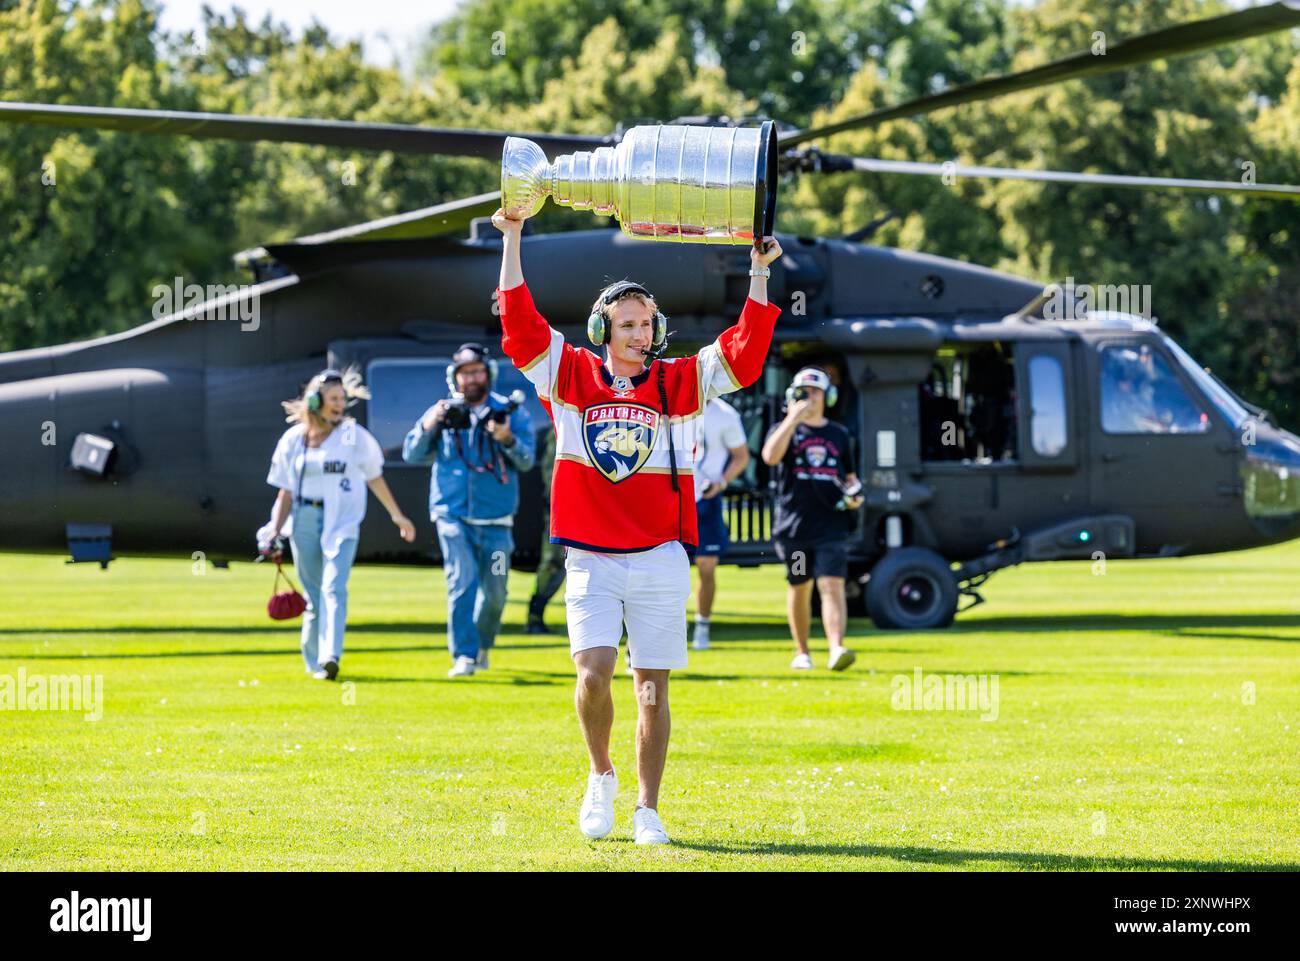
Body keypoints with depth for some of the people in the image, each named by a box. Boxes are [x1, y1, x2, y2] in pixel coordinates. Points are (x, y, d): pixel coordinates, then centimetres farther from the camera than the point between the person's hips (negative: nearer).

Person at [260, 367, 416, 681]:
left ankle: (330, 657, -29)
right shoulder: (293, 439, 6)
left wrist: (397, 515, 18)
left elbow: (374, 478, 13)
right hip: (304, 522, 2)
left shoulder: (355, 436, 3)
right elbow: (286, 492, 8)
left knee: (334, 589, -18)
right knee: (314, 594, 5)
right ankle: (314, 661, 17)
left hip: (342, 522, -2)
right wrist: (274, 532, -1)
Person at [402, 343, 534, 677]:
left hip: (495, 519, 1)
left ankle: (482, 646, 30)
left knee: (494, 592, 6)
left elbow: (526, 461, -6)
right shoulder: (442, 412, 7)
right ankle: (464, 656, -12)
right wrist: (429, 426, -17)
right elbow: (412, 454, 1)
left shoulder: (510, 412, 3)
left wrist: (507, 440, -27)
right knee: (462, 582, -13)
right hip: (453, 514, -1)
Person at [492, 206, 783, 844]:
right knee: (594, 671, -15)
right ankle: (601, 776, 11)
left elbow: (745, 350, 0)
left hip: (660, 559, 1)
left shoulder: (681, 383, 6)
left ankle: (647, 810, 12)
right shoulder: (570, 375, 5)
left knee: (652, 688, 3)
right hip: (591, 559, -1)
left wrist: (760, 275, -7)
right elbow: (519, 323, 0)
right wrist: (512, 241, -4)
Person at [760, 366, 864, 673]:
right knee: (799, 588, 10)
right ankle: (802, 653, 24)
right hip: (794, 526, 0)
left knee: (832, 586, -14)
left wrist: (855, 493, 1)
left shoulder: (840, 436, 13)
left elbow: (850, 476, 24)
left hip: (831, 525, 0)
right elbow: (770, 457, -17)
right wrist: (793, 418, -19)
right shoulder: (784, 429, 5)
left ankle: (837, 650, -26)